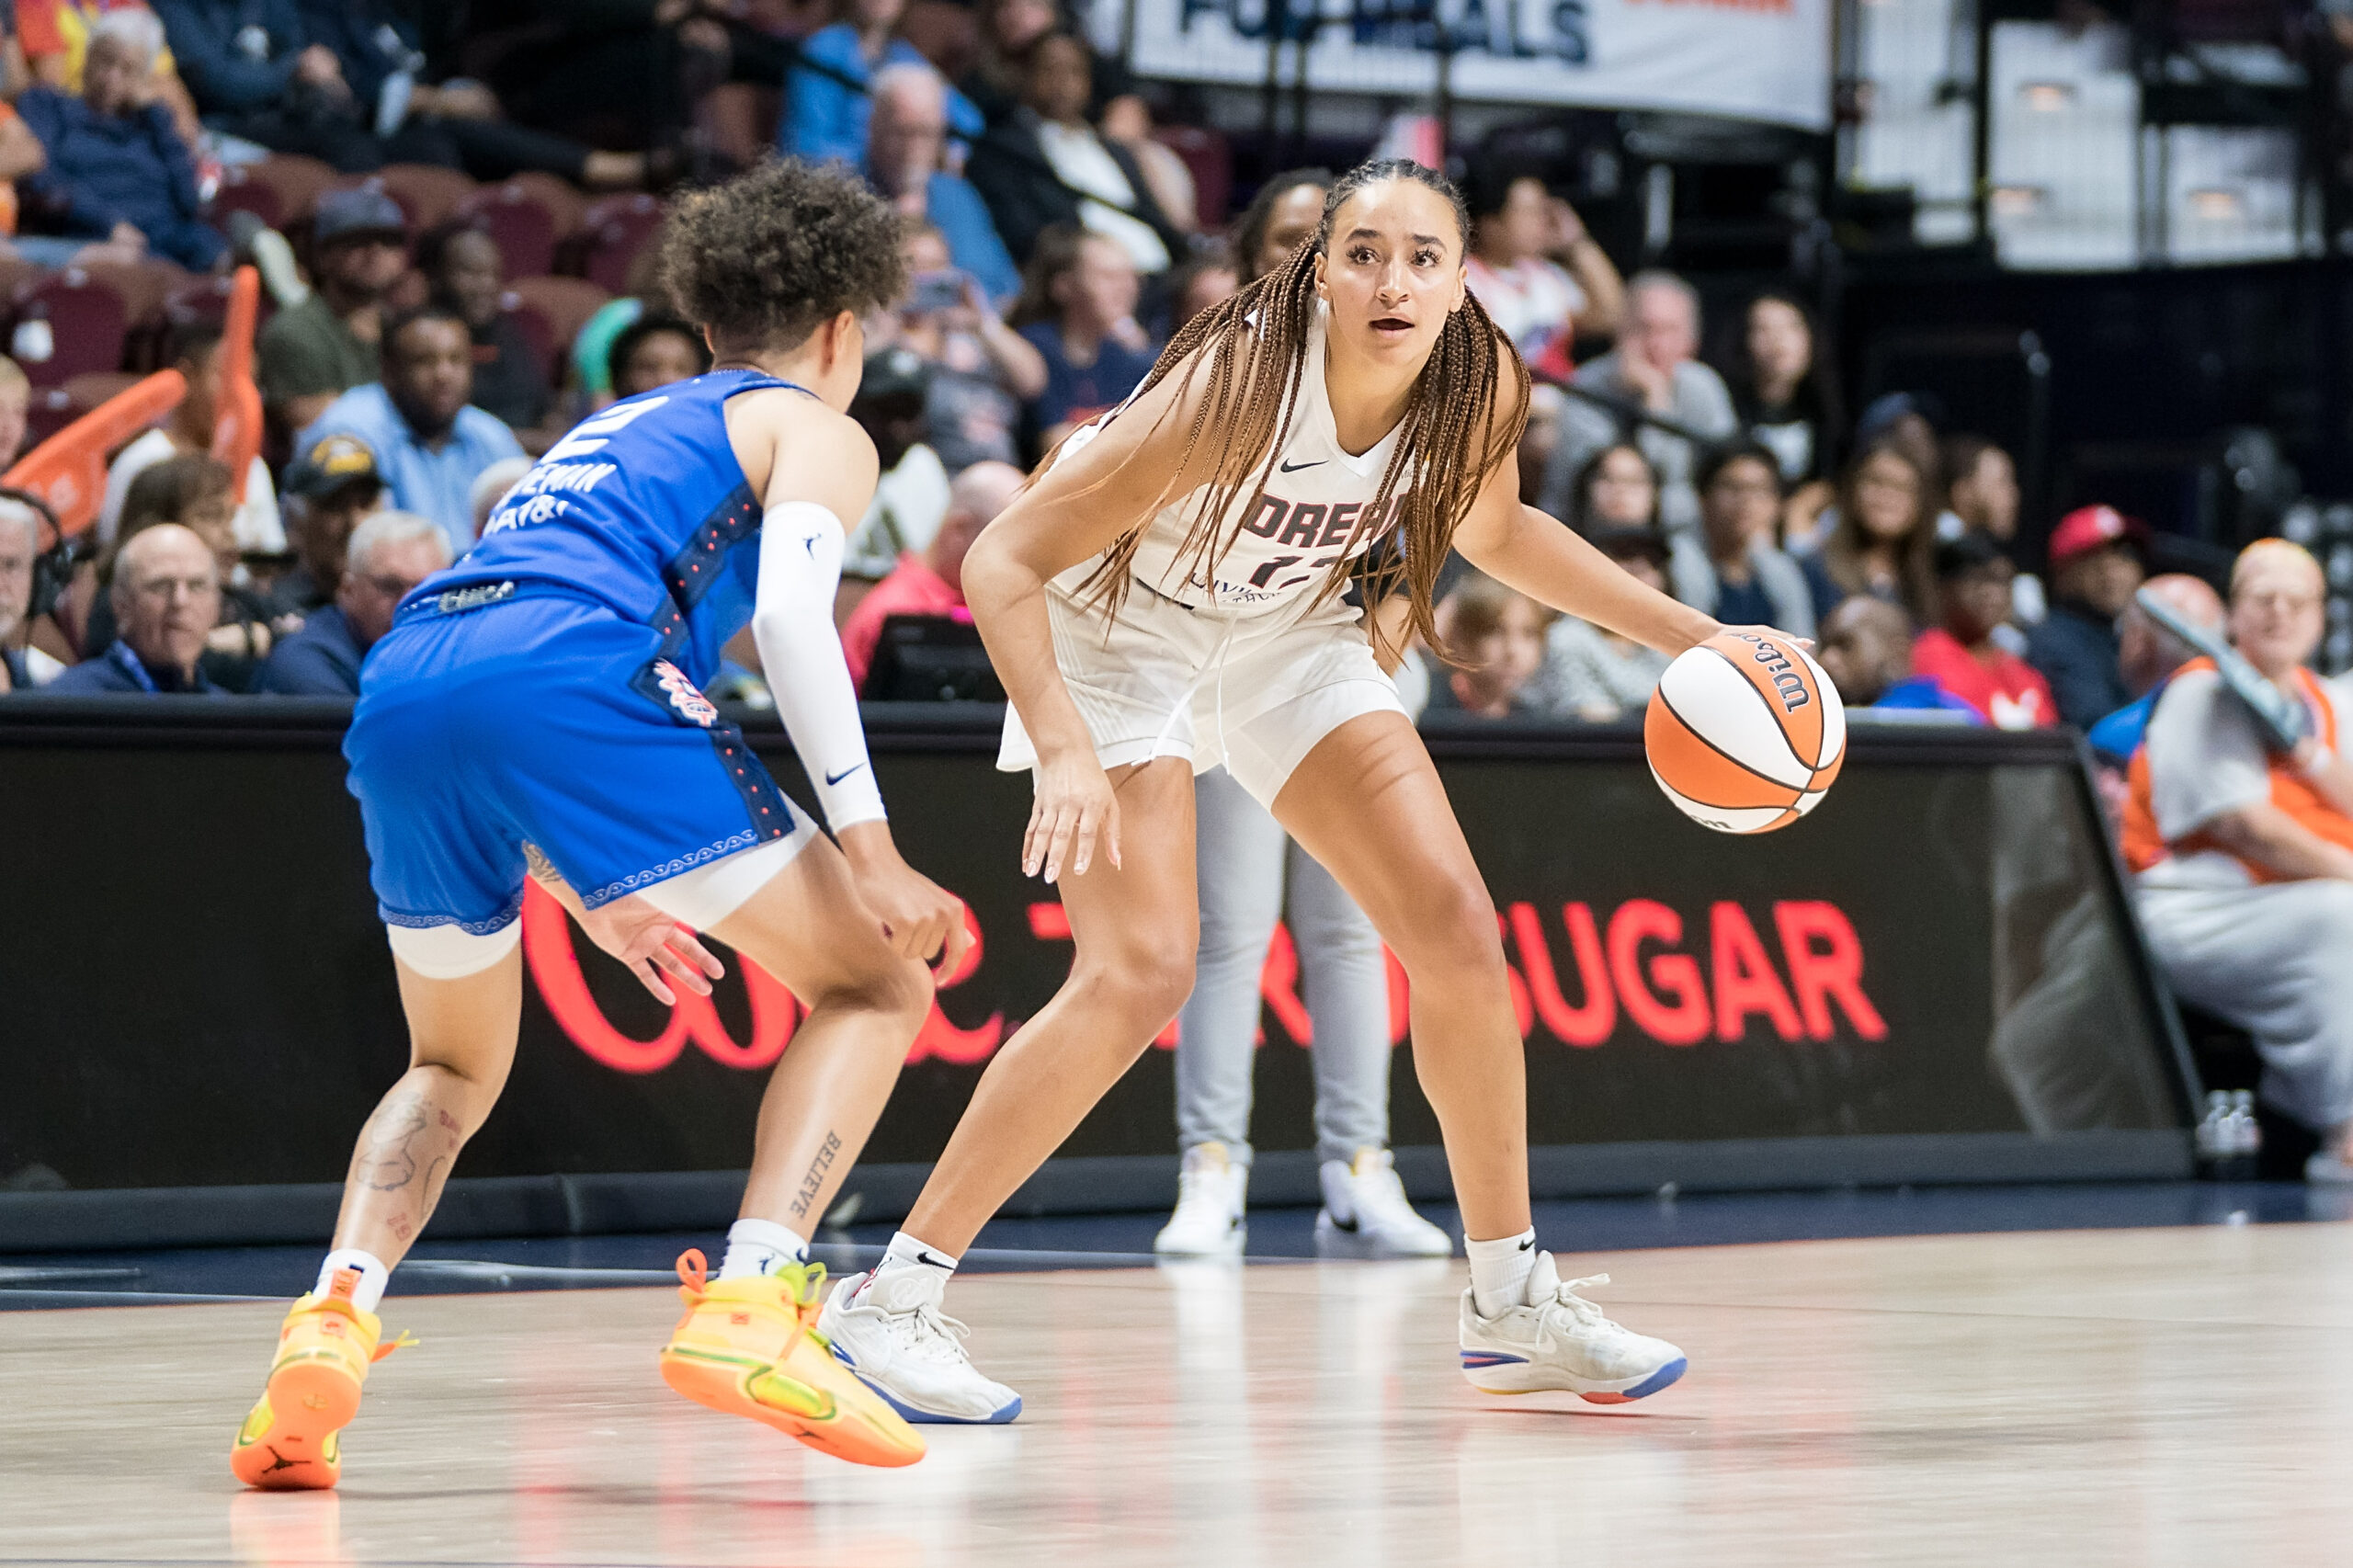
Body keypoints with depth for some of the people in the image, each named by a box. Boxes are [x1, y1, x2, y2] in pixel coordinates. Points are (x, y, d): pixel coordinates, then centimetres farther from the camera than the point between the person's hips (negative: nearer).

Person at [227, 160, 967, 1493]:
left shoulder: (614, 429, 39)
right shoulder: (815, 428, 19)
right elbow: (789, 609, -2)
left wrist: (588, 890, 42)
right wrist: (871, 853, -7)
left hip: (402, 685, 6)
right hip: (573, 682, -6)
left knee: (456, 1067, 27)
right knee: (875, 983, 7)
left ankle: (333, 1320, 1)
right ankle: (748, 1306, -13)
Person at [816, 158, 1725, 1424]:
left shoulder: (1479, 384, -18)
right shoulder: (1240, 387, -35)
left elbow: (1490, 529, 7)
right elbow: (1002, 564, -32)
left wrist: (1686, 636, 3)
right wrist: (1064, 751, -44)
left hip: (1286, 633, 6)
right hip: (1118, 631, -6)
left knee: (1456, 928, -3)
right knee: (1142, 973, -20)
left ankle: (1510, 1302, 11)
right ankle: (891, 1298, -14)